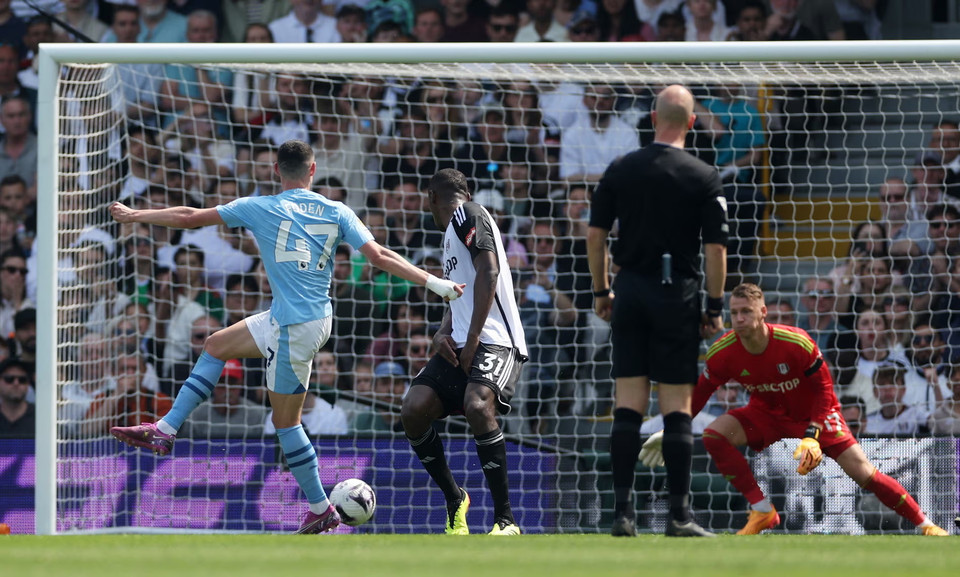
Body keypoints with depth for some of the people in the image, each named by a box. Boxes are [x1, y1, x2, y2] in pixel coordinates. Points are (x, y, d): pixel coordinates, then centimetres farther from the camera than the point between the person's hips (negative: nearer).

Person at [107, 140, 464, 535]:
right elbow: (380, 257, -7)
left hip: (294, 329, -7)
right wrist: (435, 283, -2)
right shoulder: (336, 213, 2)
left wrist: (134, 216, 14)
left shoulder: (260, 209, -6)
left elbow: (189, 217, 0)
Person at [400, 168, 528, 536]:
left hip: (494, 341, -9)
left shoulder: (467, 215, -3)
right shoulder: (453, 231, 26)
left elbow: (489, 273, -16)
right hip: (460, 345, 9)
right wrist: (443, 333, 9)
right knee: (413, 410, -6)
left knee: (477, 405, -32)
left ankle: (505, 520, -28)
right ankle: (454, 501, 11)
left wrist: (472, 340, -18)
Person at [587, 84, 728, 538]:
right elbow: (716, 248, -7)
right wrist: (715, 308, 1)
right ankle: (679, 515, 1)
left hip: (630, 293, 3)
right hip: (678, 296, -3)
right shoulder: (703, 177, -5)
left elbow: (595, 235, 4)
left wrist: (601, 291, 14)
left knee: (628, 404, 4)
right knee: (677, 407, 0)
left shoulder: (620, 170, 3)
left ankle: (622, 512, 0)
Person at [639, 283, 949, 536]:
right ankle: (763, 512, -15)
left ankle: (925, 525, 2)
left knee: (862, 472, -14)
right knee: (714, 434, -23)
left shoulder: (797, 344, -30)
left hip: (812, 413, -3)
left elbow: (824, 390, -19)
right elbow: (699, 394, -5)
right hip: (766, 414, 3)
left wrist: (812, 436, -29)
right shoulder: (723, 353, -22)